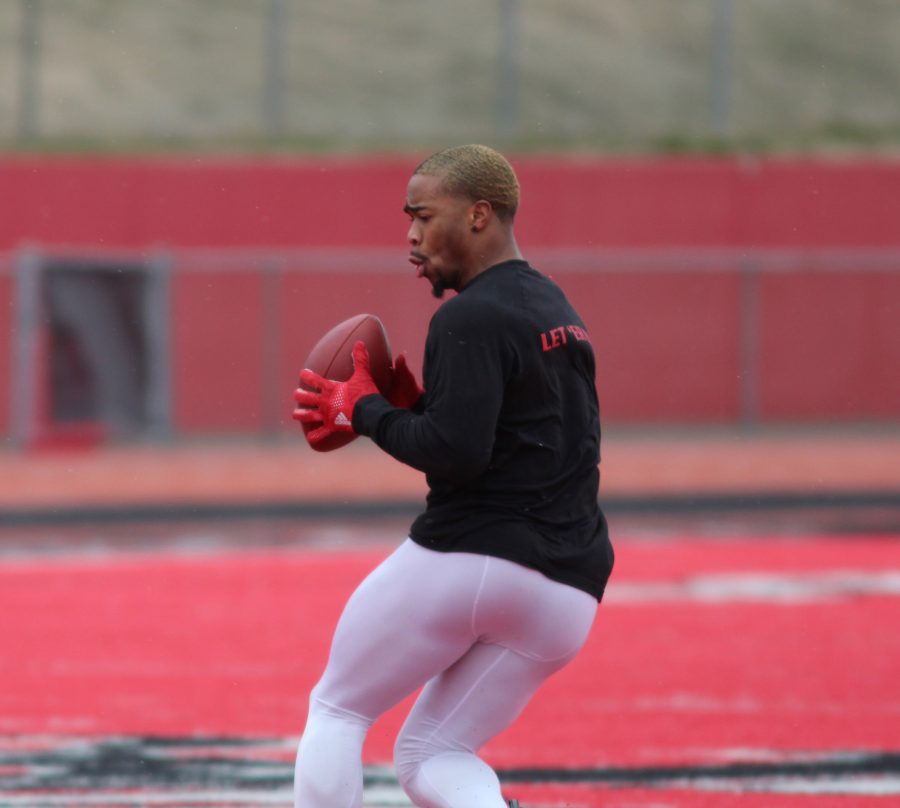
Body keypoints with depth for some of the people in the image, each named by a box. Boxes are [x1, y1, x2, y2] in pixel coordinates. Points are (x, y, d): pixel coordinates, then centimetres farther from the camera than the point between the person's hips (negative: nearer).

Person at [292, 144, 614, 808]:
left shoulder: (470, 318, -11)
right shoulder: (560, 313, 19)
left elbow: (455, 454, -20)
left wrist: (365, 412, -5)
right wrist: (418, 403, 18)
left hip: (470, 552, -8)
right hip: (569, 592, 8)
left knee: (336, 710, 9)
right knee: (430, 755, 13)